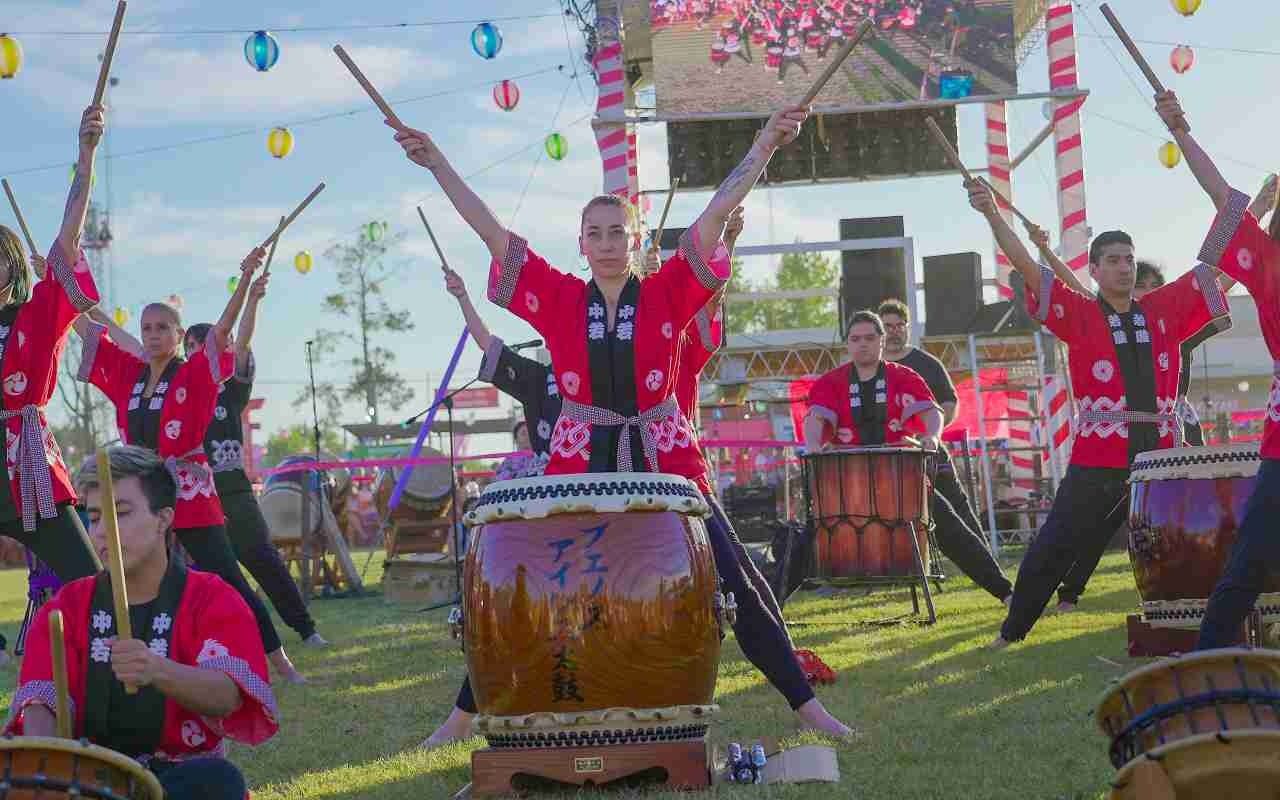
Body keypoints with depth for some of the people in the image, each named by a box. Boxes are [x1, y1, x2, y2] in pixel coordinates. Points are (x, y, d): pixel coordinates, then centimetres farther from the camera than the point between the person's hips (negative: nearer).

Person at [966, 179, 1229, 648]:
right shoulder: (1079, 314, 1)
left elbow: (1214, 263, 13)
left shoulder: (1164, 309, 9)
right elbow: (1028, 268, -7)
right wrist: (993, 215, -18)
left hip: (1160, 454, 2)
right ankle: (1013, 629, 18)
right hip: (1098, 460, -2)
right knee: (1055, 546, 6)